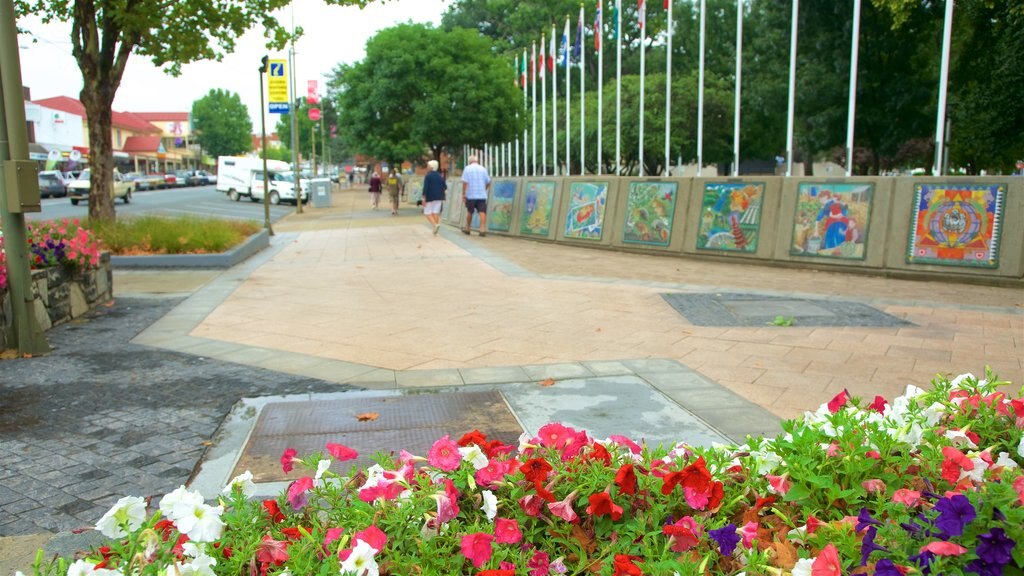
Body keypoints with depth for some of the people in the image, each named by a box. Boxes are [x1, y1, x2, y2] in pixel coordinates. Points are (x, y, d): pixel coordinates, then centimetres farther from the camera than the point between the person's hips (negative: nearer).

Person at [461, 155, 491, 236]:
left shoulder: (467, 169, 1)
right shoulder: (483, 169, 7)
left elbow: (465, 182, -8)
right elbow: (488, 182, 8)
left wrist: (463, 194, -5)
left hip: (470, 195, 0)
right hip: (482, 195, 0)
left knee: (469, 212, 13)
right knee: (482, 212, -5)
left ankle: (467, 229, 24)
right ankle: (483, 229, -16)